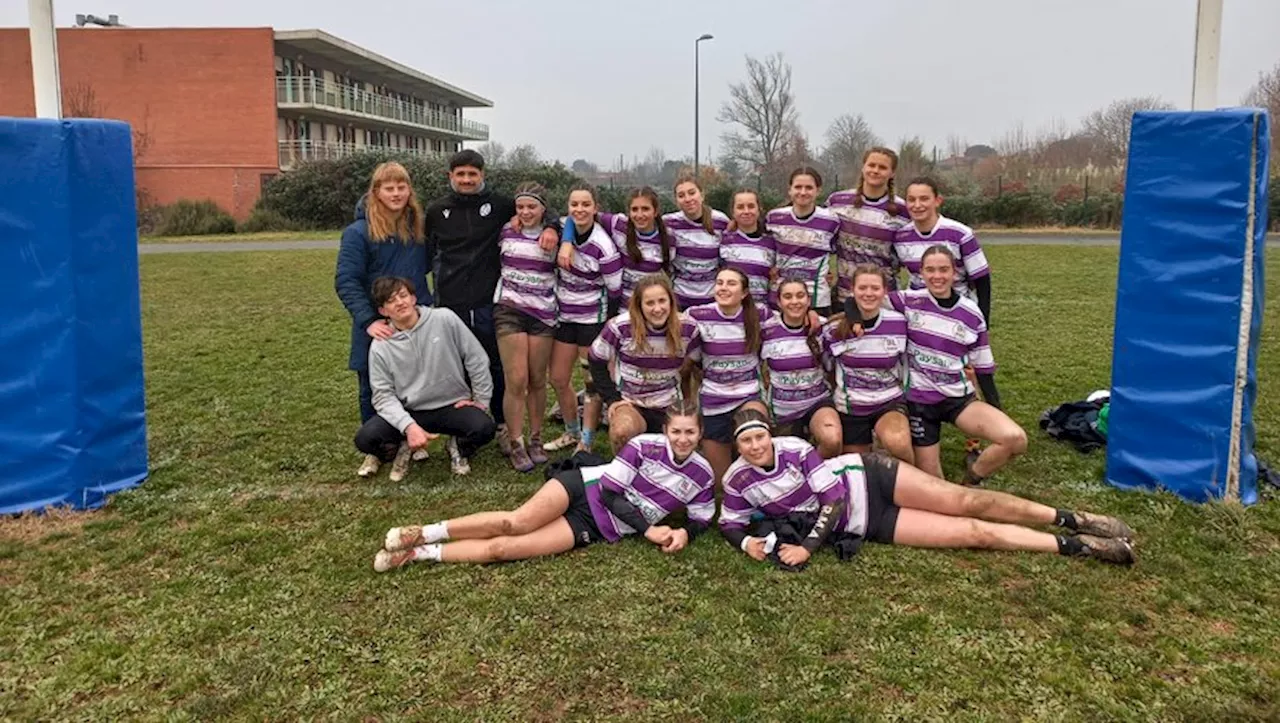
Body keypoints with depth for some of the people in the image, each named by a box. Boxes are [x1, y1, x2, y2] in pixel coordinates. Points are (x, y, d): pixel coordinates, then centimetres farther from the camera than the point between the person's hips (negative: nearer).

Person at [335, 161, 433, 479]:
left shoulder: (418, 227, 5)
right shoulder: (358, 232, -10)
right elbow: (346, 282, -14)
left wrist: (431, 307, 3)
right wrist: (368, 320, -23)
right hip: (377, 327, -3)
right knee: (374, 390, 9)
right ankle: (375, 450, 23)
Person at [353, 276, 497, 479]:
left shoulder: (445, 319, -9)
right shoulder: (380, 347, -5)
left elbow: (476, 359, -2)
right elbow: (384, 395, -7)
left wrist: (481, 401, 0)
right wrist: (409, 426, -23)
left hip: (453, 406, -1)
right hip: (410, 412, 1)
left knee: (484, 428, -30)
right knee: (365, 439, -23)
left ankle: (458, 447, 7)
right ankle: (401, 449, 13)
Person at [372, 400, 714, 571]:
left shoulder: (702, 475, 0)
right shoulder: (645, 446, -8)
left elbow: (702, 516, 10)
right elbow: (609, 491, -10)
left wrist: (685, 533, -14)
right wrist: (648, 530, -15)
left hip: (597, 528, 1)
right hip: (585, 488, -1)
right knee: (516, 522, -29)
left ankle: (418, 553, -8)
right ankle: (424, 533, -12)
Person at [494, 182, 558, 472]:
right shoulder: (506, 232, 4)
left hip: (543, 314, 1)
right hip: (509, 310, -1)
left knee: (538, 380, 6)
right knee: (516, 381, -6)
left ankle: (536, 439, 21)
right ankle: (516, 445, 3)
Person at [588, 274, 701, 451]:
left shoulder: (688, 329, -11)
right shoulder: (620, 327, -16)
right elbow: (596, 360, -2)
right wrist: (611, 398, -8)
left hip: (669, 406, 3)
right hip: (628, 402, -2)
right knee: (622, 431, -33)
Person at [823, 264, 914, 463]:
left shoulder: (899, 323, -9)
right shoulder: (835, 329, -11)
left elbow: (907, 363, 8)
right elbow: (826, 366, 8)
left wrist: (908, 398, 11)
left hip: (890, 402, -1)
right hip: (850, 408, 1)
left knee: (897, 442, -32)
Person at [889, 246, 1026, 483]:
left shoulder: (972, 314, -2)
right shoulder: (909, 301, -7)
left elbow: (984, 369, 4)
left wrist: (996, 415, 2)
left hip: (959, 399, 1)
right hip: (919, 400, -1)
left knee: (1015, 439, -22)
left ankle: (973, 475, 6)